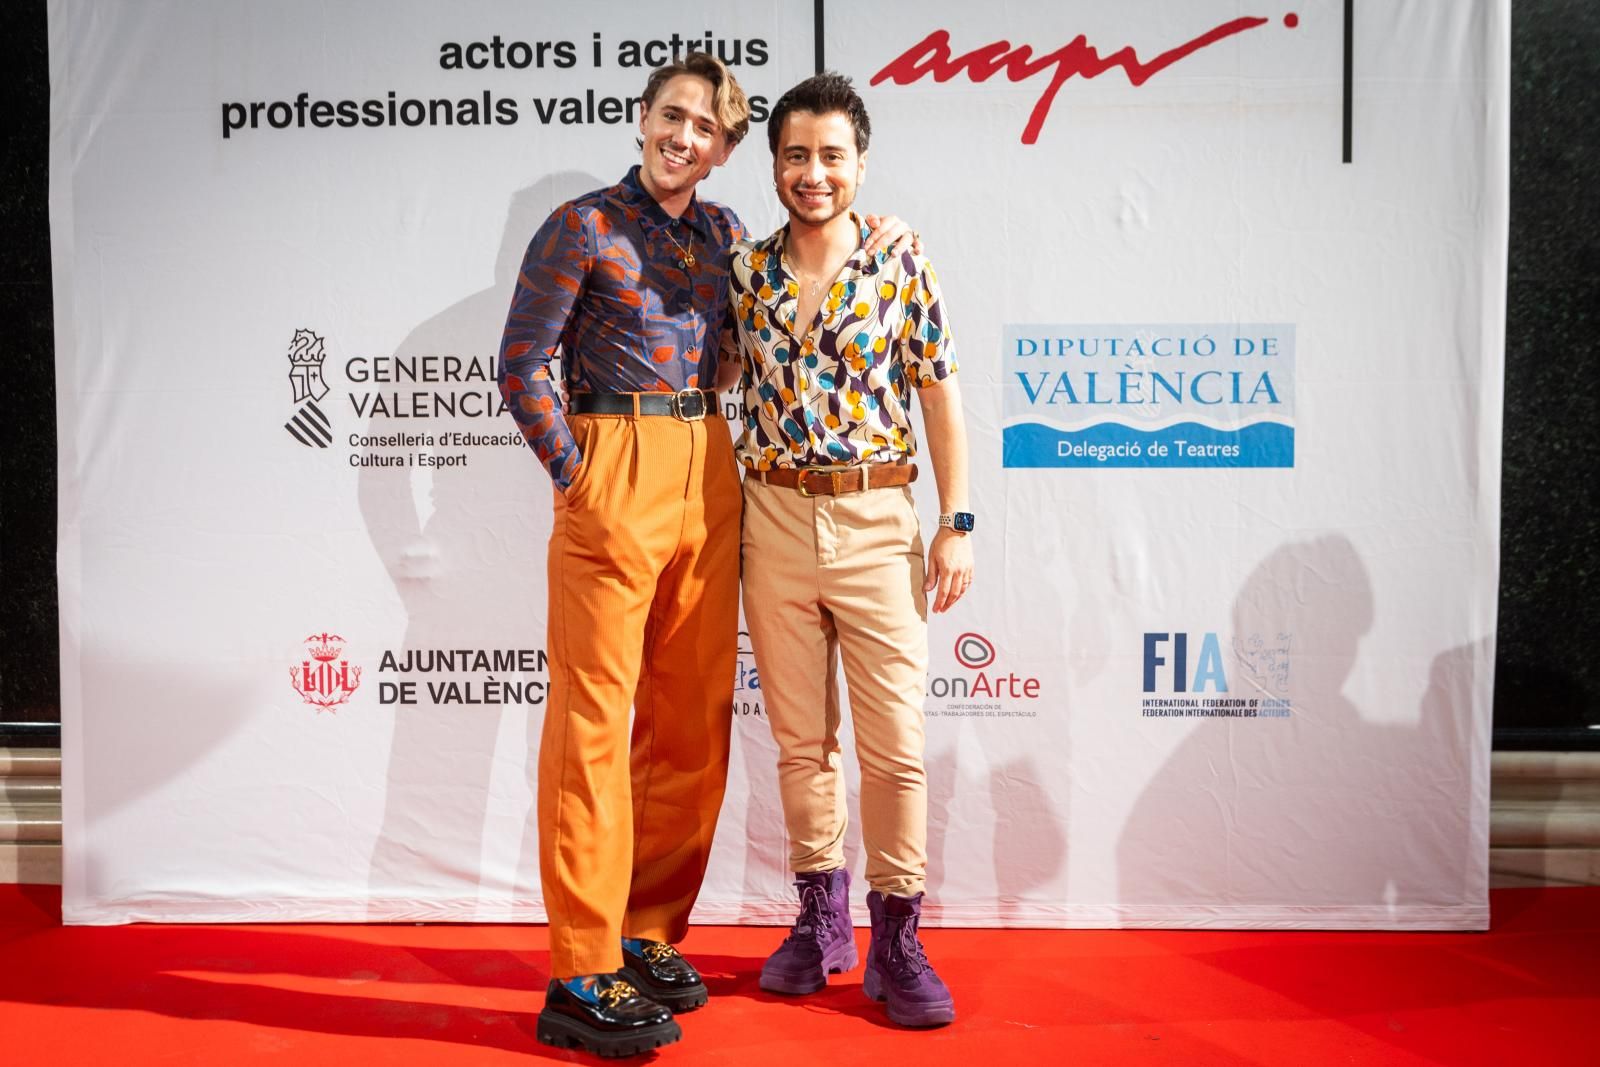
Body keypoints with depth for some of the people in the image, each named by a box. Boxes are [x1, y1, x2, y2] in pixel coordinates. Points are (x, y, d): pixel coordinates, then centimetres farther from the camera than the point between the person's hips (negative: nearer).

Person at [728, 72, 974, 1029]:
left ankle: (896, 940, 13)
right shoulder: (745, 272, 6)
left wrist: (957, 523, -5)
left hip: (876, 519, -2)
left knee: (896, 742, -1)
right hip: (774, 518, 2)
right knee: (801, 736, 11)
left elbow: (942, 400, 1)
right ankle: (820, 918, 26)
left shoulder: (904, 272, 0)